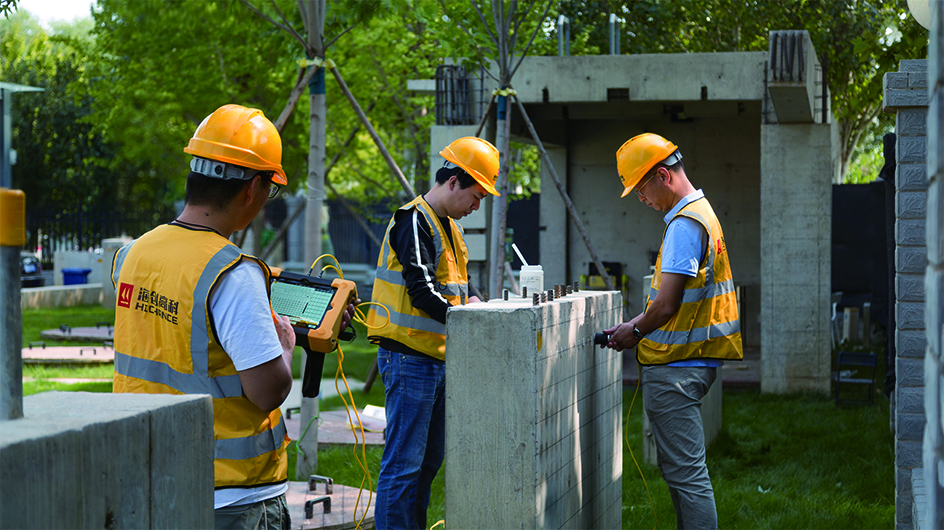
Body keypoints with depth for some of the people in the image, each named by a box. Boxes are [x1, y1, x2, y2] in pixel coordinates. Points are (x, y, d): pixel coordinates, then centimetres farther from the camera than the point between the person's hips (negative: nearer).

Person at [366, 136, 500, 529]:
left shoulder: (449, 227, 17)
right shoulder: (414, 222, -14)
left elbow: (459, 287, 23)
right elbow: (421, 290, -24)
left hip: (437, 359, 10)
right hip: (409, 359, -10)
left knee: (430, 459, 16)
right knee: (403, 463, -9)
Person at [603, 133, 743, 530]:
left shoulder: (685, 223, -17)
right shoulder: (700, 212, 16)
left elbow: (667, 304, -19)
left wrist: (635, 334, -2)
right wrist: (632, 326, 16)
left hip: (675, 369, -11)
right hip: (690, 362, 11)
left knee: (686, 474, -8)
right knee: (677, 468, 17)